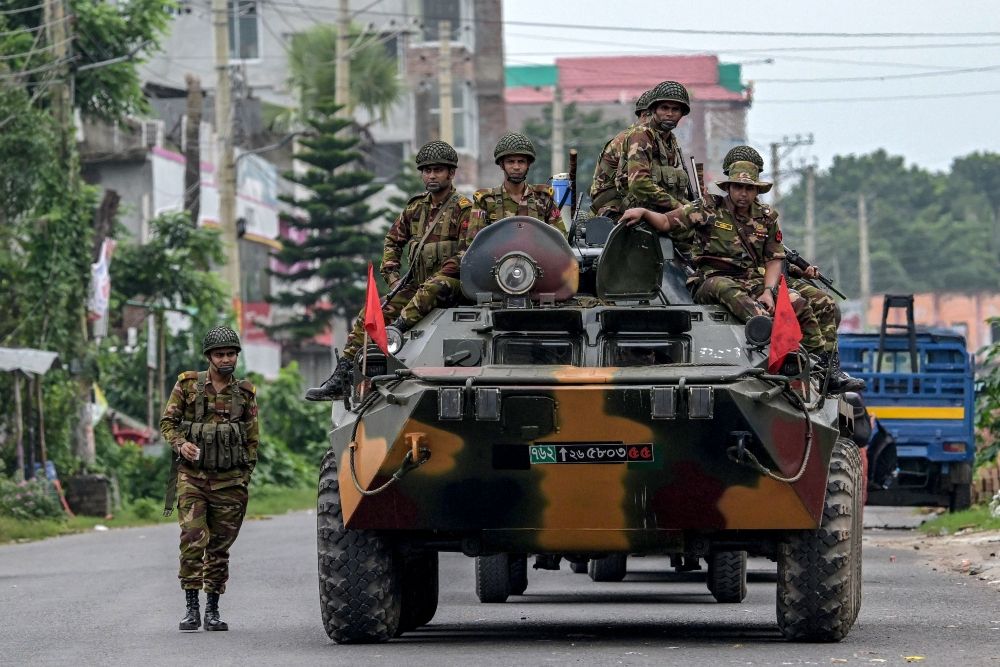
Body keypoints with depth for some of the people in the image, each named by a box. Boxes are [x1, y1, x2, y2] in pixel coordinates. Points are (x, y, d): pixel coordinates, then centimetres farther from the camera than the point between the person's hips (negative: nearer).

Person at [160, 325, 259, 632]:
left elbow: (251, 439, 14)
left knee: (220, 547, 5)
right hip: (192, 476, -2)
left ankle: (212, 609, 12)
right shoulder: (188, 384, 3)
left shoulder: (245, 393, 9)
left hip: (229, 481, 2)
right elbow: (167, 420, 7)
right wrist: (180, 444, -12)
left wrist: (245, 477, 7)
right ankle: (191, 608, -10)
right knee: (193, 540, -13)